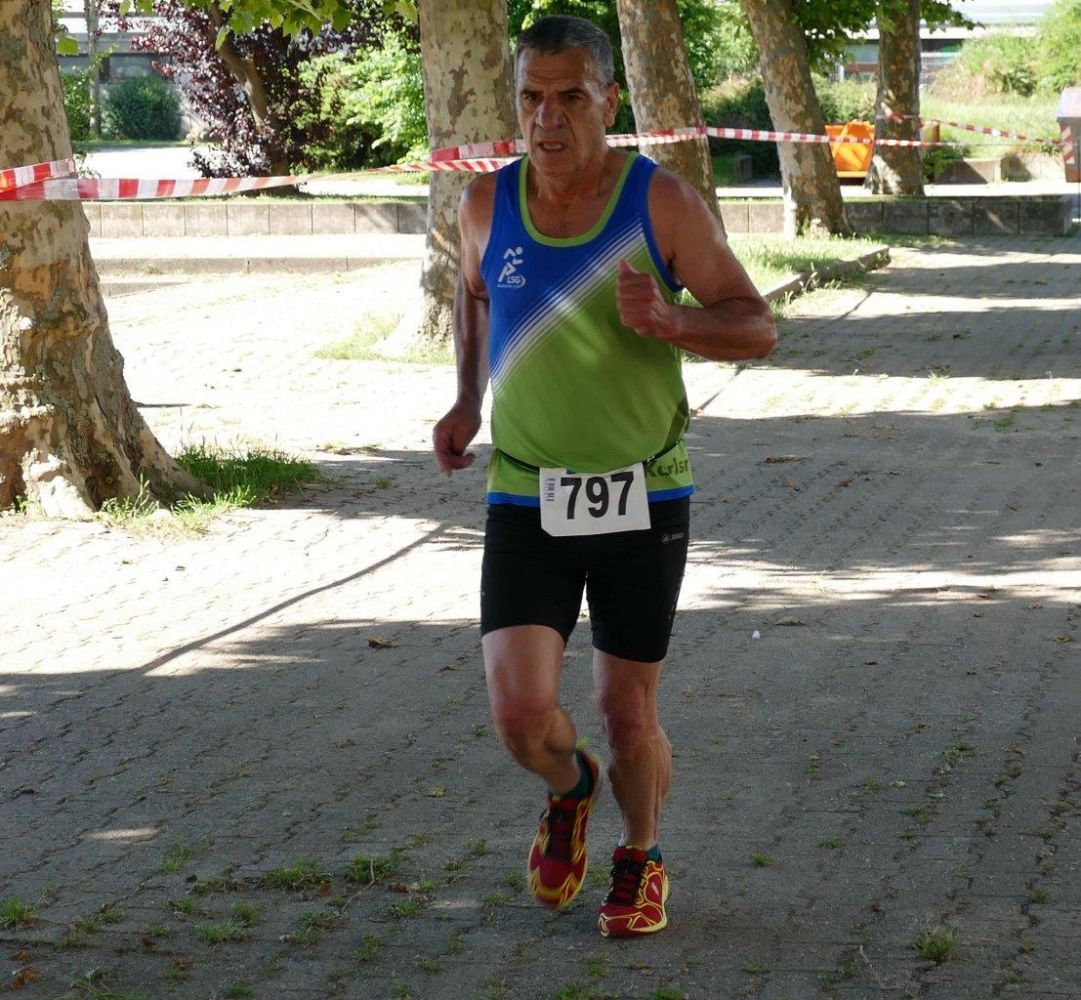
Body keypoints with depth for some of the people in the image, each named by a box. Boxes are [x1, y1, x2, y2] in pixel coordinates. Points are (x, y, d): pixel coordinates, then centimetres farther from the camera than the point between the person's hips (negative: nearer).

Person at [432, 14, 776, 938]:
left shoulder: (661, 202, -10)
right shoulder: (488, 203, -1)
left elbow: (756, 328, -6)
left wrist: (667, 322, -25)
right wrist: (469, 401, 11)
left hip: (643, 499, -1)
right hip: (527, 500, 1)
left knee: (628, 713, 8)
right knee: (521, 715, -11)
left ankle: (642, 859, 37)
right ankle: (569, 789, 26)